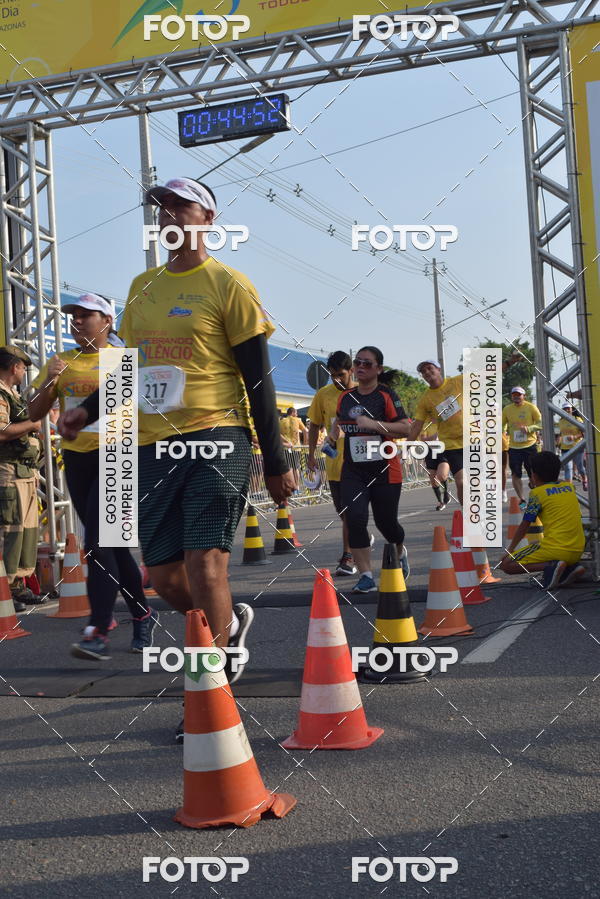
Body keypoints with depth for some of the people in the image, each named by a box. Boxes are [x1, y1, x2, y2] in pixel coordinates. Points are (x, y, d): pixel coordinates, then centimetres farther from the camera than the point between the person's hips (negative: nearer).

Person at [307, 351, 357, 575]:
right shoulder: (323, 395, 4)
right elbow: (314, 425, 10)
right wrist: (311, 454, 4)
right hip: (334, 462, 3)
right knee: (344, 511, 11)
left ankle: (348, 556, 1)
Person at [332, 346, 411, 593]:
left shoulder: (386, 395, -7)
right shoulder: (345, 396, 7)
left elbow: (405, 428, -16)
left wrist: (374, 424, -24)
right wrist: (332, 437, 14)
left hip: (384, 471, -3)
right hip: (353, 471, 3)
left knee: (385, 521, 8)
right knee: (355, 518, -14)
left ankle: (400, 552, 43)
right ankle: (366, 576, -8)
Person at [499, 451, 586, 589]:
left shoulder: (537, 493, -4)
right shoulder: (569, 486, 12)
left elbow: (524, 526, 0)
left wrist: (510, 550, 11)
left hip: (556, 549, -7)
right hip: (578, 551, 7)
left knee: (506, 565, 0)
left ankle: (551, 566, -16)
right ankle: (571, 568, 8)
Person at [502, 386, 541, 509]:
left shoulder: (531, 407, -2)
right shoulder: (507, 409, 5)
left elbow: (540, 424, -2)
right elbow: (502, 425, 18)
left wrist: (529, 428, -17)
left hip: (529, 445, -2)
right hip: (513, 447, 2)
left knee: (533, 474, 3)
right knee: (516, 474, 0)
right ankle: (521, 500, 10)